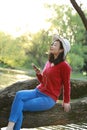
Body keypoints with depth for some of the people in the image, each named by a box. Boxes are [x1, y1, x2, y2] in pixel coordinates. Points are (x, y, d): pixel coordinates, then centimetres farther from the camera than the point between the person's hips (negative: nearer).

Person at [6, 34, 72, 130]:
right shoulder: (49, 62, 11)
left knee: (19, 108, -20)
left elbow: (66, 85, -2)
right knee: (19, 94, -24)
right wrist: (38, 73, -2)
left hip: (49, 99, -6)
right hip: (38, 92, 6)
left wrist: (66, 102, 7)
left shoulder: (64, 66, -12)